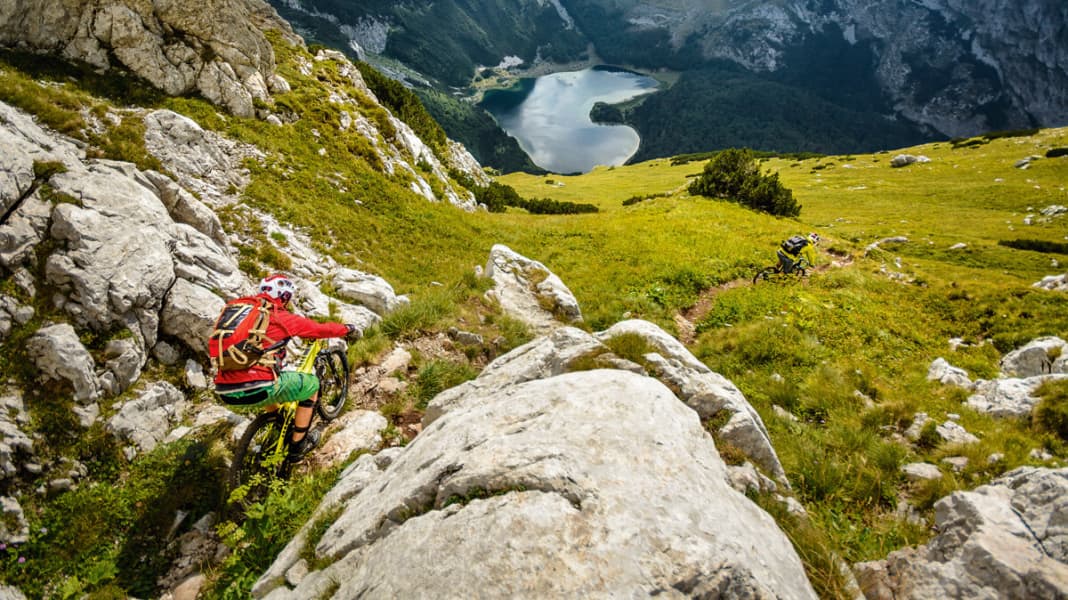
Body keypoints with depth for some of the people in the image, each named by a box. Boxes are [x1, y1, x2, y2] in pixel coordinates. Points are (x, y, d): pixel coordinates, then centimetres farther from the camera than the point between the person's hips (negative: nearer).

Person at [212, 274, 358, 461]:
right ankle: (297, 446, 25)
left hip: (225, 391, 7)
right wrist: (349, 329, 27)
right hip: (256, 390, -7)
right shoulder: (281, 317, -1)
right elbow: (322, 329, 9)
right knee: (311, 383, 17)